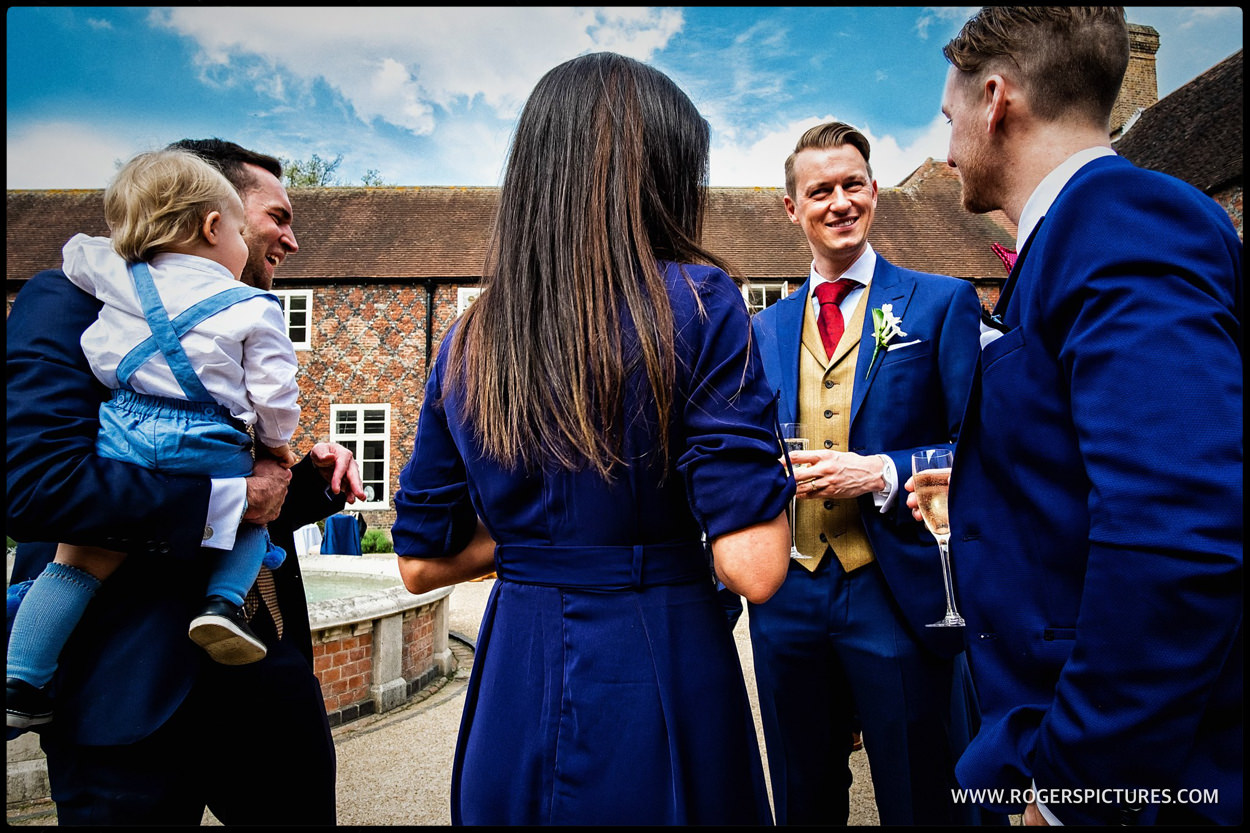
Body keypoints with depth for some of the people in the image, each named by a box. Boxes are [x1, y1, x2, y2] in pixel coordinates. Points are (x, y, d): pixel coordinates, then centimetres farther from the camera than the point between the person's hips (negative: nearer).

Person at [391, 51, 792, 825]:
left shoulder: (468, 341, 1)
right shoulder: (696, 304, -14)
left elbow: (422, 563, 5)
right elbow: (753, 567, -19)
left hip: (511, 680, 5)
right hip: (659, 679, -4)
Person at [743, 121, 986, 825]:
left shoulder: (942, 303, -1)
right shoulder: (765, 327, 10)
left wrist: (881, 473, -20)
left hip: (902, 598, -3)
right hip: (788, 599, 4)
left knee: (924, 805, 13)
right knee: (804, 803, 21)